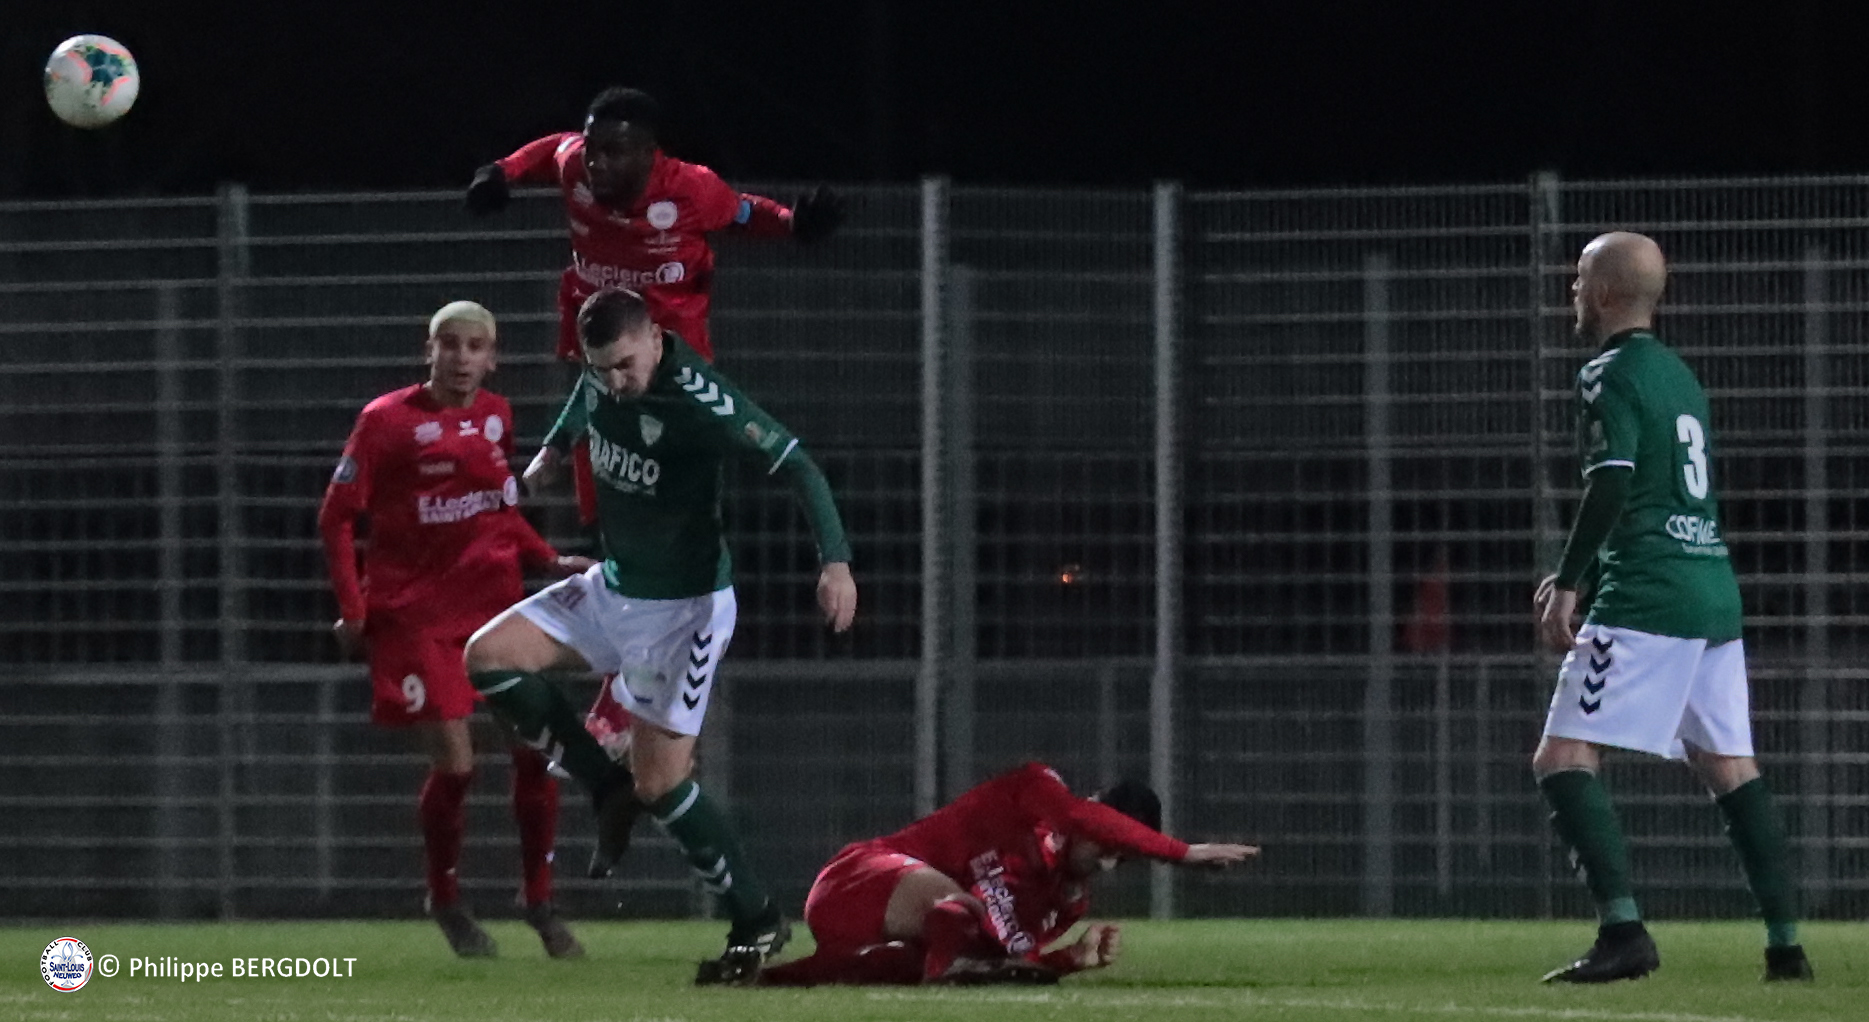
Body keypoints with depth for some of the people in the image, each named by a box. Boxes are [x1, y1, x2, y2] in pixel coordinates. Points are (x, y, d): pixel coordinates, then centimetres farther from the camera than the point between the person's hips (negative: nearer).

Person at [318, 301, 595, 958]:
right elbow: (337, 517, -5)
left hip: (495, 602, 5)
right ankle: (444, 900, 15)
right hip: (416, 615, -5)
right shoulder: (387, 421, -8)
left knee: (535, 750, -3)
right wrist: (353, 609, -10)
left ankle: (539, 900, 12)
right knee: (454, 763, -9)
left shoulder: (496, 416, 7)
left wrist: (548, 561, 8)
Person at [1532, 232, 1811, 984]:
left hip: (1646, 602, -9)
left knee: (1563, 759, -8)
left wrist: (1567, 584, -17)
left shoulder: (1610, 374, -5)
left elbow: (1611, 488, -17)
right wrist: (1581, 573, 29)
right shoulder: (1679, 375, 20)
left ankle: (1624, 929, -22)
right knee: (1728, 767, 12)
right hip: (1715, 590, 9)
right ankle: (1785, 943, 8)